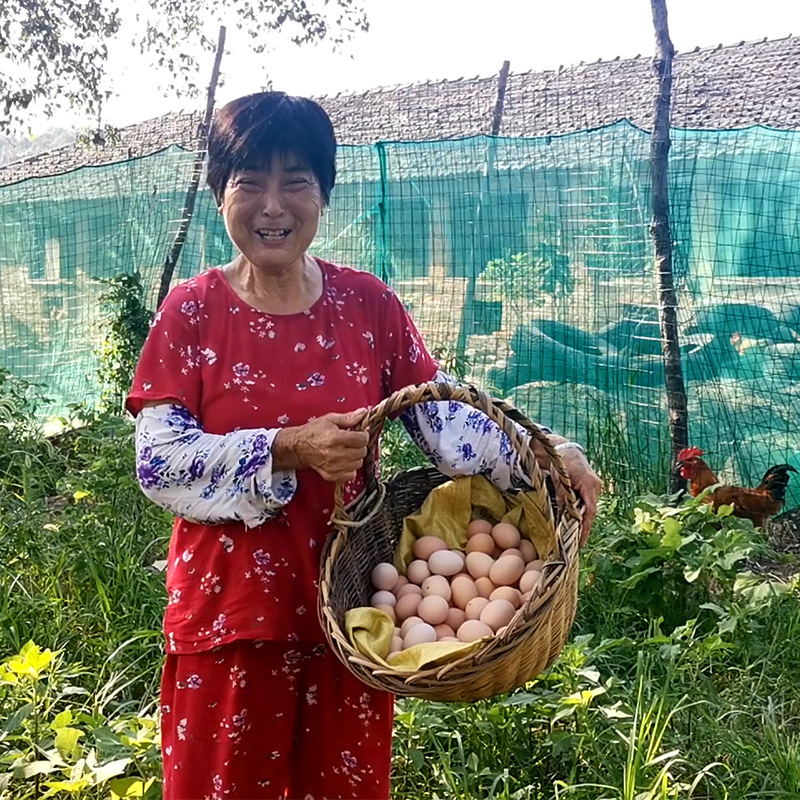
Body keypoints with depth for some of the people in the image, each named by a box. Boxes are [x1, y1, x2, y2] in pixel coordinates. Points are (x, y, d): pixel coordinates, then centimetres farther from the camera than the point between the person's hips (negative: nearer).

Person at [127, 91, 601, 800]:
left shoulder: (367, 303, 1)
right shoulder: (193, 311, -4)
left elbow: (443, 413, -2)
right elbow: (158, 462, -10)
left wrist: (545, 454, -18)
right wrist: (287, 450, -23)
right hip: (230, 608, -2)